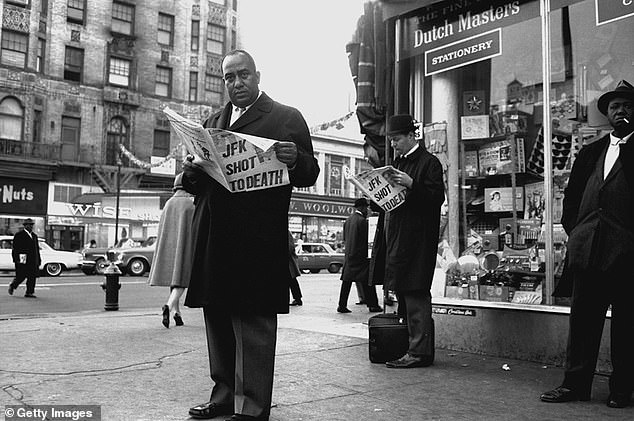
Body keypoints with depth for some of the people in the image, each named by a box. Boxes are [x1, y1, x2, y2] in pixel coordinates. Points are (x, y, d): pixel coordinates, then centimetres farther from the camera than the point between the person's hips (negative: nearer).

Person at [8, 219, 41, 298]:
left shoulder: (34, 235, 17)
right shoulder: (19, 235, -2)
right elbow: (16, 248, -7)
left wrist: (38, 260, 15)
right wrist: (17, 259, -15)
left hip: (33, 261, 6)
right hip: (23, 260, -5)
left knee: (32, 276, -2)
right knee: (21, 276, -1)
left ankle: (29, 292, 1)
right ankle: (12, 286, 26)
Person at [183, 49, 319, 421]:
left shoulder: (287, 117, 6)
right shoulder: (214, 122, 23)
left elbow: (310, 175, 0)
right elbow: (195, 181, 21)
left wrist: (295, 160, -22)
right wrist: (192, 170, -2)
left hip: (257, 237, -6)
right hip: (213, 238, 7)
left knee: (253, 322, -4)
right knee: (218, 319, 13)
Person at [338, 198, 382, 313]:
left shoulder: (348, 220, 11)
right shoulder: (362, 220, -13)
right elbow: (367, 237, -13)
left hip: (348, 255, 7)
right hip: (360, 255, -7)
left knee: (347, 280, 7)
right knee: (367, 281, 0)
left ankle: (342, 305, 6)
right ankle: (372, 305, 4)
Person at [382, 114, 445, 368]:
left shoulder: (429, 162, -4)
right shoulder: (399, 162, 21)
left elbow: (437, 197, -14)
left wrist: (410, 184, -23)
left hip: (417, 240, -9)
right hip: (397, 238, 9)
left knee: (416, 294, -7)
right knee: (403, 293, 11)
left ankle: (419, 352, -2)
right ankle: (408, 346, 19)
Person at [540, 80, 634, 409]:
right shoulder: (590, 152, 17)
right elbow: (571, 195, 20)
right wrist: (574, 231, 9)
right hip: (587, 249, 4)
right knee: (582, 318, 6)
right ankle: (576, 384, 14)